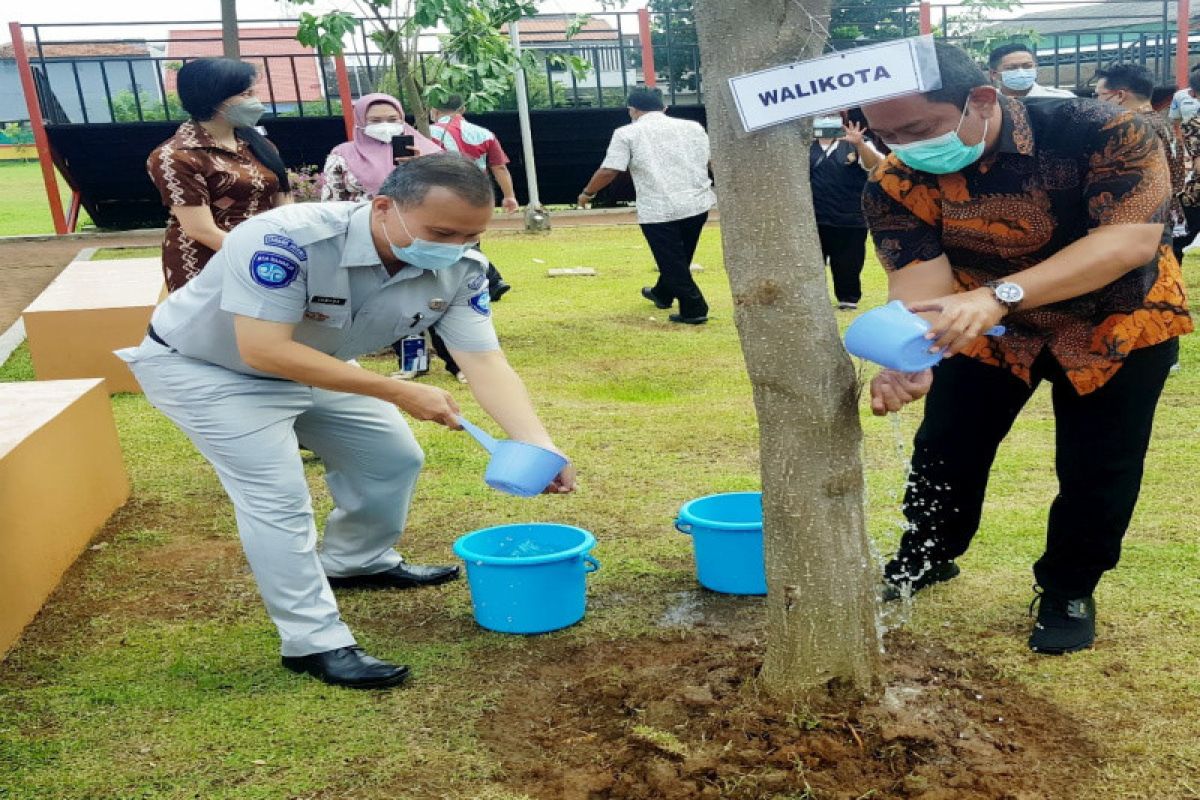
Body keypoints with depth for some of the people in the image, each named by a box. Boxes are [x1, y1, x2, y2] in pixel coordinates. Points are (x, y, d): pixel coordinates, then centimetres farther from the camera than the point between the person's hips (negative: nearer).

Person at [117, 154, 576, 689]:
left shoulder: (458, 269, -21)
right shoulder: (287, 239, -40)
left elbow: (485, 362, -22)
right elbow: (264, 349, -41)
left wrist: (538, 446, -38)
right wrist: (399, 393, -39)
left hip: (315, 366, 7)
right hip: (206, 368, -6)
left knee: (392, 459, 12)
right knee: (277, 496, -17)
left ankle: (357, 563, 37)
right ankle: (314, 644, -3)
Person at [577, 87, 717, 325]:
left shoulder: (627, 133, -2)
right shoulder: (692, 127, 11)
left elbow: (608, 171, -7)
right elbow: (709, 162, 13)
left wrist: (587, 193, 7)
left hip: (658, 210, -5)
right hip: (697, 204, 6)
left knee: (672, 261, 4)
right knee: (679, 257, 22)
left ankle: (694, 309, 1)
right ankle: (663, 294, 41)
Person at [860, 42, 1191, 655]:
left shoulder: (1101, 134, -31)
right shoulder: (896, 185, -23)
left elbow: (1132, 240, -40)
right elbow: (920, 283, -32)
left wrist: (999, 295, -54)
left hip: (1117, 322, -2)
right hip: (986, 326, 2)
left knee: (1097, 470, 4)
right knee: (946, 449, 8)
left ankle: (1068, 591, 28)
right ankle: (927, 559, 34)